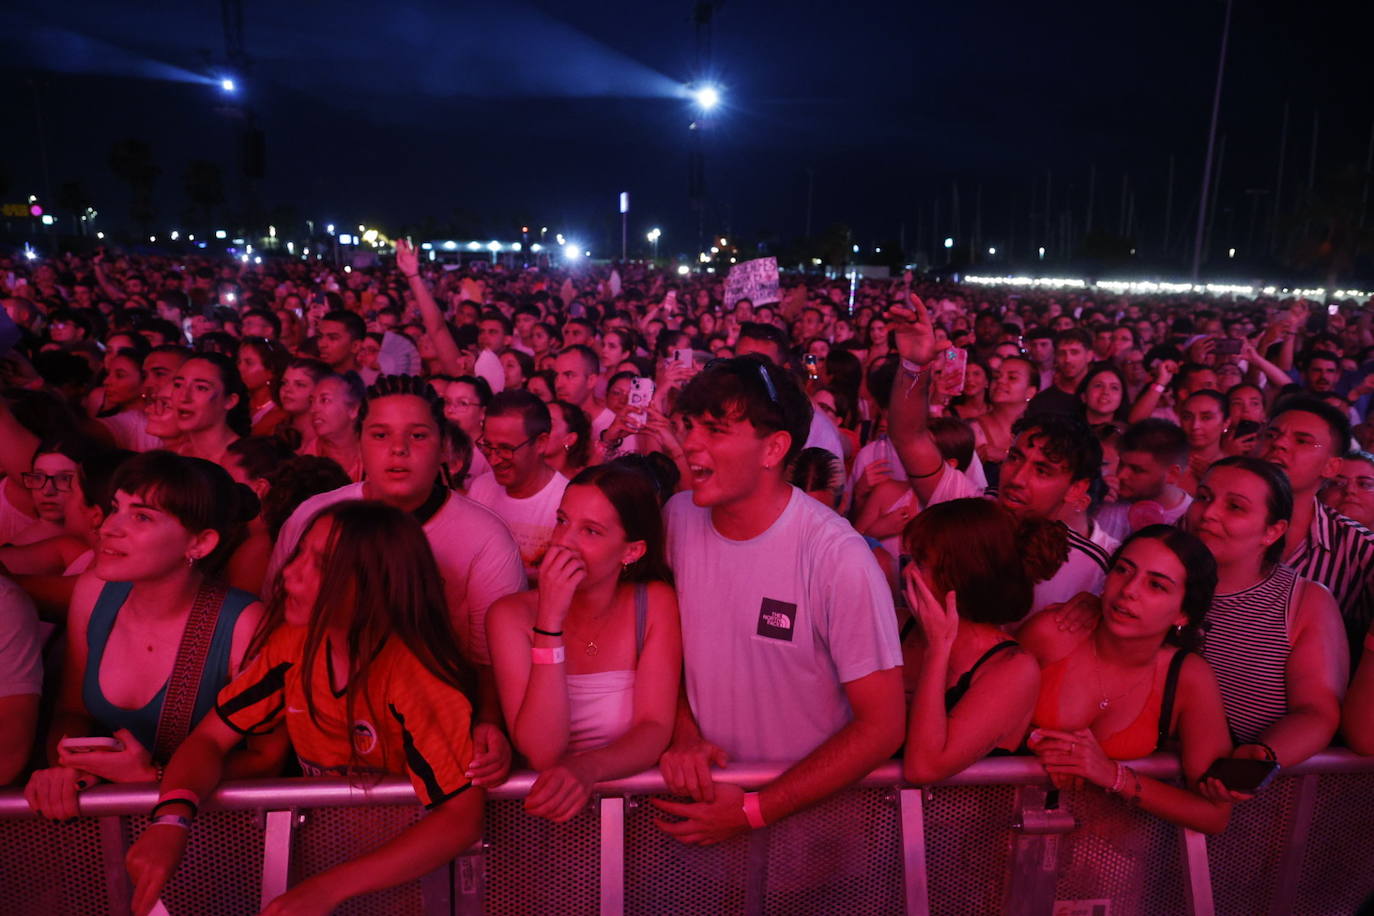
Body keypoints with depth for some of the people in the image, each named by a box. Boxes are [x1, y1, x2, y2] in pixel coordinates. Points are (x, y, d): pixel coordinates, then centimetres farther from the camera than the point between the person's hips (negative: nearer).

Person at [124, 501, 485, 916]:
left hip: (403, 870, -4)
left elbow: (463, 817, -29)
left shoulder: (414, 673, -25)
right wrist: (172, 818, -21)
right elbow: (209, 739, -1)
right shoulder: (295, 642, -7)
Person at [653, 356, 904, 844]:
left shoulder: (839, 559, -19)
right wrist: (683, 732, -7)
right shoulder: (679, 516, -4)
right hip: (705, 786, 2)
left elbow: (882, 726, -15)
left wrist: (753, 811, -15)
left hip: (807, 804, -2)